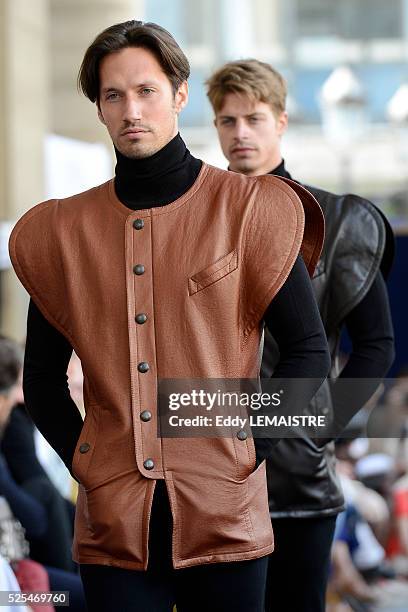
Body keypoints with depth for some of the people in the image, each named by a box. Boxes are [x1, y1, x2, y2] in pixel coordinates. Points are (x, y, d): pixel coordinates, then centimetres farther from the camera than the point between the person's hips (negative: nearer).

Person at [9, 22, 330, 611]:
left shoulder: (247, 212, 1)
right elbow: (42, 380, 14)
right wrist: (83, 464, 1)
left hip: (223, 512, -2)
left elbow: (308, 353, 3)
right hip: (113, 519, 2)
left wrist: (250, 449, -5)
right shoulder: (62, 230, 8)